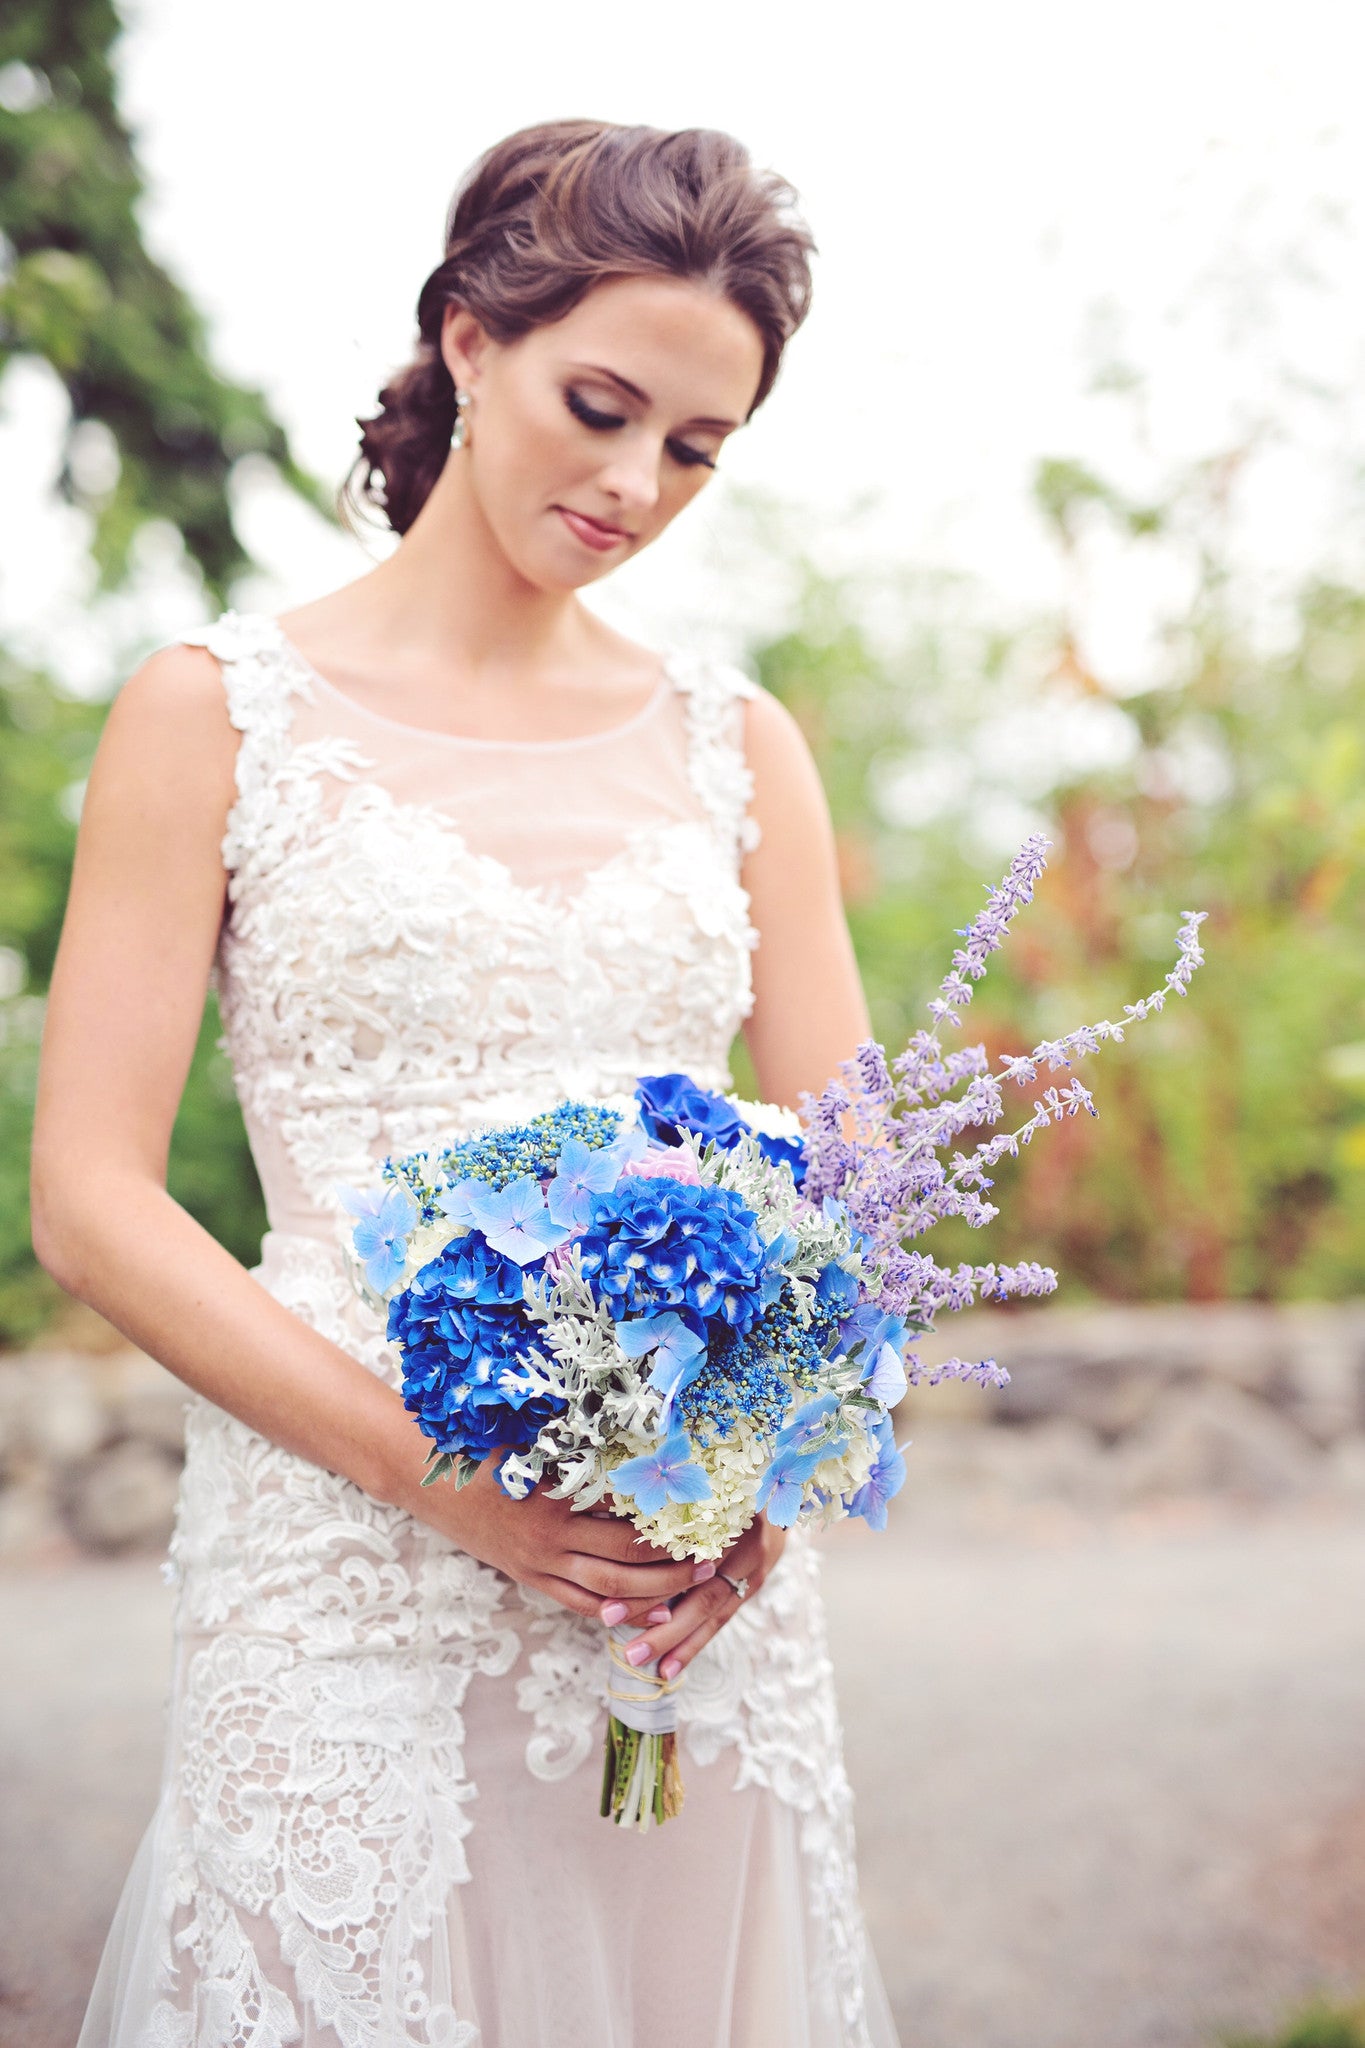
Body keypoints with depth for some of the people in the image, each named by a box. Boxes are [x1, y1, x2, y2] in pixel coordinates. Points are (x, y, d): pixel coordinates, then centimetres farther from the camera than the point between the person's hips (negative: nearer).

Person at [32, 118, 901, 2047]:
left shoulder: (740, 745, 9)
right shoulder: (220, 711, -1)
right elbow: (90, 1202, -6)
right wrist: (445, 1473, -16)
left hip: (701, 1597, 4)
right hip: (349, 1586, -3)